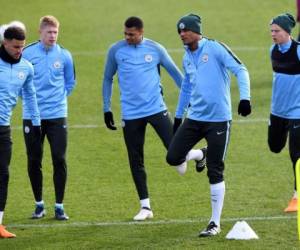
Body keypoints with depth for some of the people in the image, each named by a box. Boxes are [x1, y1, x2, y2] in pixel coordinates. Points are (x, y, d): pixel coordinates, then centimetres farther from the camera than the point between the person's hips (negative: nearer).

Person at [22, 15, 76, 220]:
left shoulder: (64, 55, 1)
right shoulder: (27, 53, -3)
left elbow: (70, 82, 15)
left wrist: (59, 97, 5)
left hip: (57, 115, 0)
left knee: (59, 159, -4)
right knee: (34, 161, 4)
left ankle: (59, 206, 5)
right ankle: (39, 204, 18)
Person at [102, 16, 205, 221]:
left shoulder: (155, 49, -1)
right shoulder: (116, 51, 1)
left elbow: (175, 73, 10)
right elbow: (108, 79, 13)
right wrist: (107, 109, 11)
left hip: (156, 109, -1)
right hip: (131, 114, 1)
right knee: (136, 161, 4)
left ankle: (200, 155, 21)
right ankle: (145, 206, 13)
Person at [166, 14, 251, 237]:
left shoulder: (215, 48, -9)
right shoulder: (187, 57, 12)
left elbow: (240, 70, -14)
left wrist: (245, 97, -27)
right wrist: (178, 115, 29)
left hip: (218, 119, -6)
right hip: (194, 118, 6)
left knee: (215, 172, -4)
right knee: (173, 157, -5)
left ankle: (215, 223, 4)